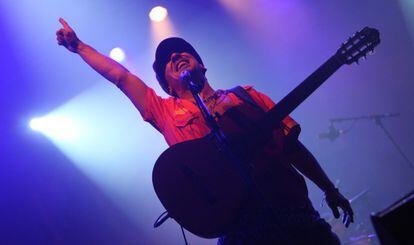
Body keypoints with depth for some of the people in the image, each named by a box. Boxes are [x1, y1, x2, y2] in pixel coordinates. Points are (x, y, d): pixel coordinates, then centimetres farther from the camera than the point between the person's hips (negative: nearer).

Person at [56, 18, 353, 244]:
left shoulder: (247, 96, 16)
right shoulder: (165, 112, 14)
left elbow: (292, 145, 16)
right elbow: (119, 75, 16)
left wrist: (330, 190, 15)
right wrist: (78, 45, 23)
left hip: (292, 208, 3)